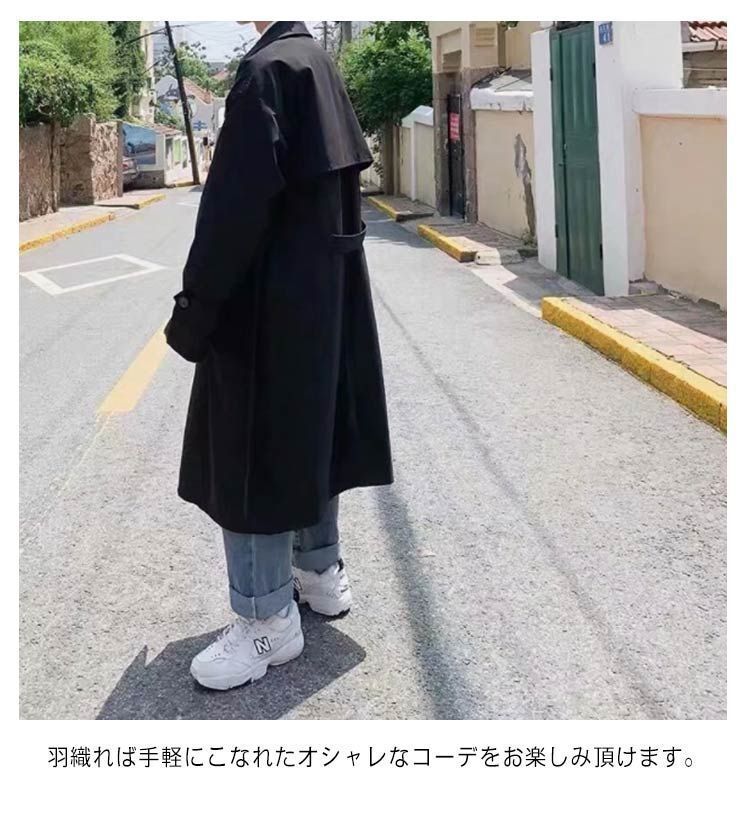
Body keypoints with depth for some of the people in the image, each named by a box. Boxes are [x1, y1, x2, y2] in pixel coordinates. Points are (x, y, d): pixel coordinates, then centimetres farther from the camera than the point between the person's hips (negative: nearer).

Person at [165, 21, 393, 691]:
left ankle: (267, 619, 8)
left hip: (268, 302, -9)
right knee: (306, 433, 18)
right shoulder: (317, 63, 11)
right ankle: (320, 572, 31)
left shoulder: (268, 68, -16)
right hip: (322, 290, 9)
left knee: (252, 449, -1)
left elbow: (237, 205, -22)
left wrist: (196, 306, -16)